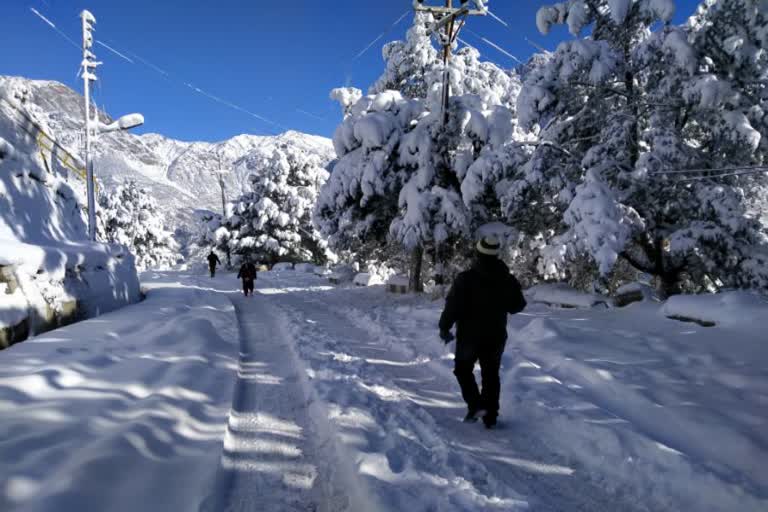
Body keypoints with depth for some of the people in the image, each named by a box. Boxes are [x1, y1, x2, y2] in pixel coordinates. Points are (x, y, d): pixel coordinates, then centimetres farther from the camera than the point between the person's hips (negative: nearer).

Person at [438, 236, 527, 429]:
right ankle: (490, 416, 17)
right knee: (491, 374, 16)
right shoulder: (508, 280, -3)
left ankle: (475, 405, 2)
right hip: (496, 336, 4)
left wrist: (444, 327, -5)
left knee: (463, 369, 17)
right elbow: (518, 305, 8)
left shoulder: (466, 278, -17)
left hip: (469, 335, -3)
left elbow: (453, 306, -18)